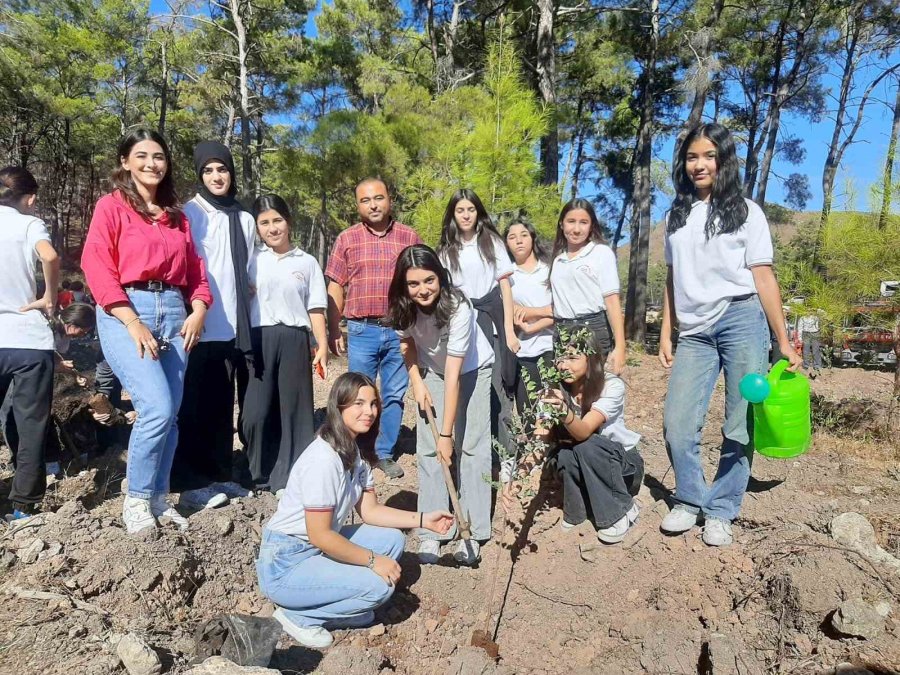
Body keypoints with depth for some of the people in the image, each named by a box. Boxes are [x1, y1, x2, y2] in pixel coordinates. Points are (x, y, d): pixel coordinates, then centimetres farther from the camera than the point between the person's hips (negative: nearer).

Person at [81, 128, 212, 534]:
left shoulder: (176, 215, 18)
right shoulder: (111, 206, 3)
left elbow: (194, 268, 17)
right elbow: (96, 266, -6)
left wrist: (198, 310, -2)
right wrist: (133, 322, -15)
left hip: (173, 314, 5)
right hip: (124, 314, -5)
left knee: (170, 414, 4)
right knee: (157, 408, -17)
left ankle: (158, 499, 18)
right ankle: (135, 500, 3)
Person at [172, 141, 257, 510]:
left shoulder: (245, 220, 15)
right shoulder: (189, 214, 1)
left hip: (233, 328, 4)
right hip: (198, 326, -4)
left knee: (224, 405, 9)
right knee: (196, 405, 0)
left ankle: (222, 475, 18)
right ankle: (191, 482, 8)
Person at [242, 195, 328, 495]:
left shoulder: (307, 262, 10)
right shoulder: (252, 259, 8)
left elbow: (315, 309, 9)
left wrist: (322, 346, 2)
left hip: (294, 339, 0)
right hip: (259, 339, 0)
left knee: (294, 409, 4)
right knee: (256, 411, -1)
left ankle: (291, 478, 15)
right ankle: (260, 477, 16)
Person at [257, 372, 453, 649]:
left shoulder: (358, 451, 1)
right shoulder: (323, 459, -27)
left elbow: (370, 510, 6)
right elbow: (320, 535, -25)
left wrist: (423, 520, 1)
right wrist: (373, 560, -16)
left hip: (318, 548, 9)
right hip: (286, 563, -9)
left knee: (393, 539, 1)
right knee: (380, 586, -18)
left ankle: (335, 603, 8)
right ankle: (298, 615, 0)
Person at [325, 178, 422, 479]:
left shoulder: (409, 236, 4)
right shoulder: (347, 239, 4)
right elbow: (336, 288, 5)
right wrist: (334, 331, 2)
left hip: (401, 331, 1)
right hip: (362, 331, 0)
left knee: (395, 396, 9)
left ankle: (384, 453, 24)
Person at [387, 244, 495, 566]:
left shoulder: (458, 308, -35)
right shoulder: (403, 307, -21)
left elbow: (454, 375, -33)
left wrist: (447, 433, -31)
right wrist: (417, 382, -12)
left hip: (473, 371, -3)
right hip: (431, 372, 4)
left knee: (471, 447, -7)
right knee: (428, 449, -3)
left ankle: (472, 533, 4)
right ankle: (430, 533, 5)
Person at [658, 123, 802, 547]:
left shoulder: (746, 212, 5)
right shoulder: (676, 215, 14)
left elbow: (763, 278, 2)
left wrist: (783, 340, 0)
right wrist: (666, 334, 10)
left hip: (742, 324, -2)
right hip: (694, 333, 3)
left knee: (739, 427, 2)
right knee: (677, 424, -5)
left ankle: (721, 512, 18)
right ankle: (690, 501, 17)